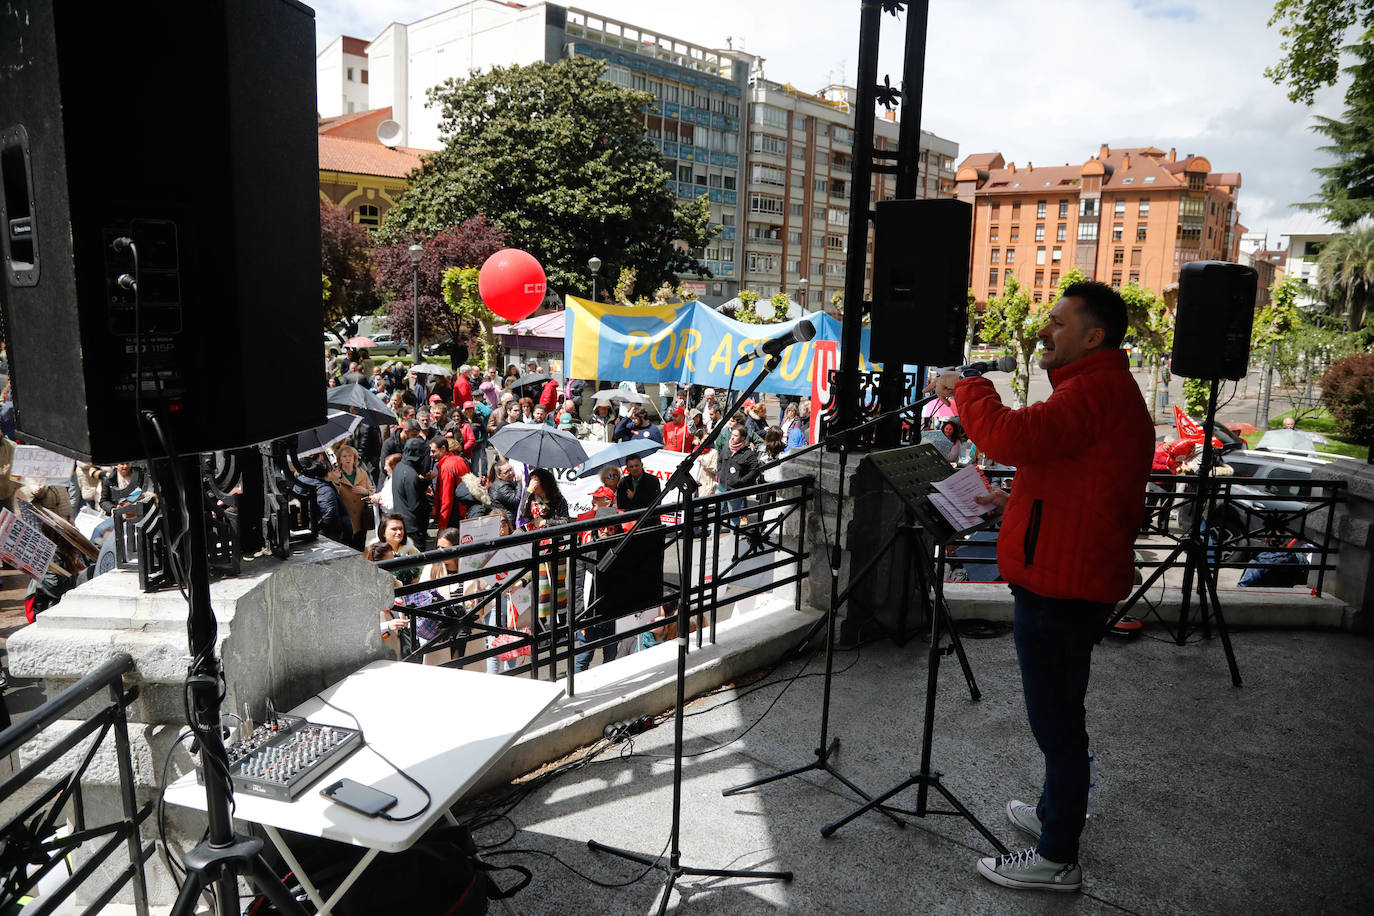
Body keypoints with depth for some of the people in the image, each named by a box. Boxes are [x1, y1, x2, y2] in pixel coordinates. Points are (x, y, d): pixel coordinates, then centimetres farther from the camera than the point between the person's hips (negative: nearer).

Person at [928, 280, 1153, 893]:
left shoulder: (1093, 391, -18)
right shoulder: (1109, 389, 18)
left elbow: (1012, 437, -34)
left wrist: (967, 387, -17)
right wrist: (1018, 499, 16)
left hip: (1060, 586, -11)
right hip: (1072, 581, 11)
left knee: (1056, 719, -1)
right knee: (1058, 712, 24)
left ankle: (1057, 859, 12)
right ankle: (1055, 811, 41)